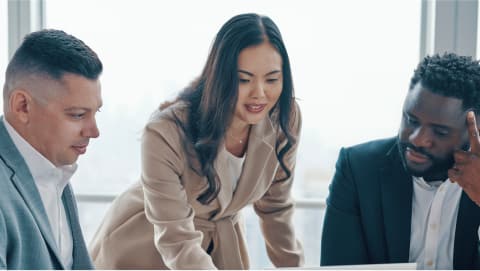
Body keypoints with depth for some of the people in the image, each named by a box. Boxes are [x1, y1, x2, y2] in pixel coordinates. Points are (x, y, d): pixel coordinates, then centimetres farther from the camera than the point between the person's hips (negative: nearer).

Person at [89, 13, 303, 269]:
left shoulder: (285, 119, -18)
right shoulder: (166, 133, -33)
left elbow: (275, 207, -3)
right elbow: (177, 243, -31)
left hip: (223, 247, 5)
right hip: (144, 248, -4)